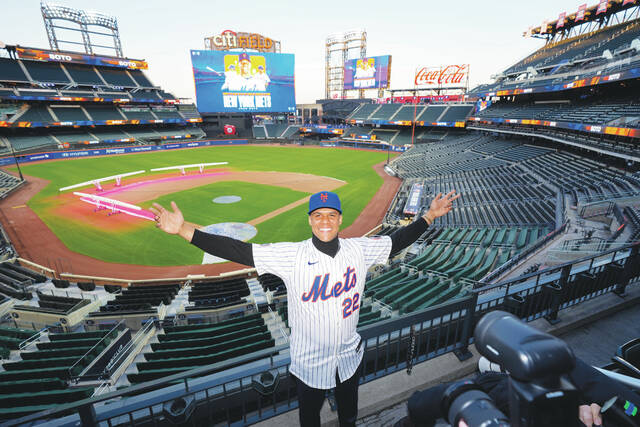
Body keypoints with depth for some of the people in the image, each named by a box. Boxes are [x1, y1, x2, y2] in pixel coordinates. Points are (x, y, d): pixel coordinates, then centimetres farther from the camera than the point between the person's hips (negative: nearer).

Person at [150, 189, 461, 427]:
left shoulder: (358, 249, -12)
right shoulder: (291, 256, -22)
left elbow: (397, 241, -1)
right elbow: (239, 251, -27)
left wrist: (430, 216, -2)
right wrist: (183, 230, -33)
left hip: (350, 355, 3)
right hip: (309, 361, -2)